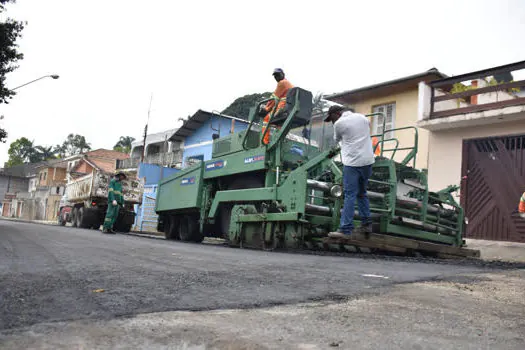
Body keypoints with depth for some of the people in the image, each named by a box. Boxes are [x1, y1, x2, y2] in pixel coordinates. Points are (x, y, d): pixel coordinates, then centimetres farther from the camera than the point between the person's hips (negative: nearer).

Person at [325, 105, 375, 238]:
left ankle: (345, 230, -9)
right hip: (368, 161, 7)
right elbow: (369, 124, 37)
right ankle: (366, 224, 23)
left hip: (353, 162, -7)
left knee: (350, 195, -7)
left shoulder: (339, 123, -6)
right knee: (362, 193, 17)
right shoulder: (362, 117, 14)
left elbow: (337, 140, 11)